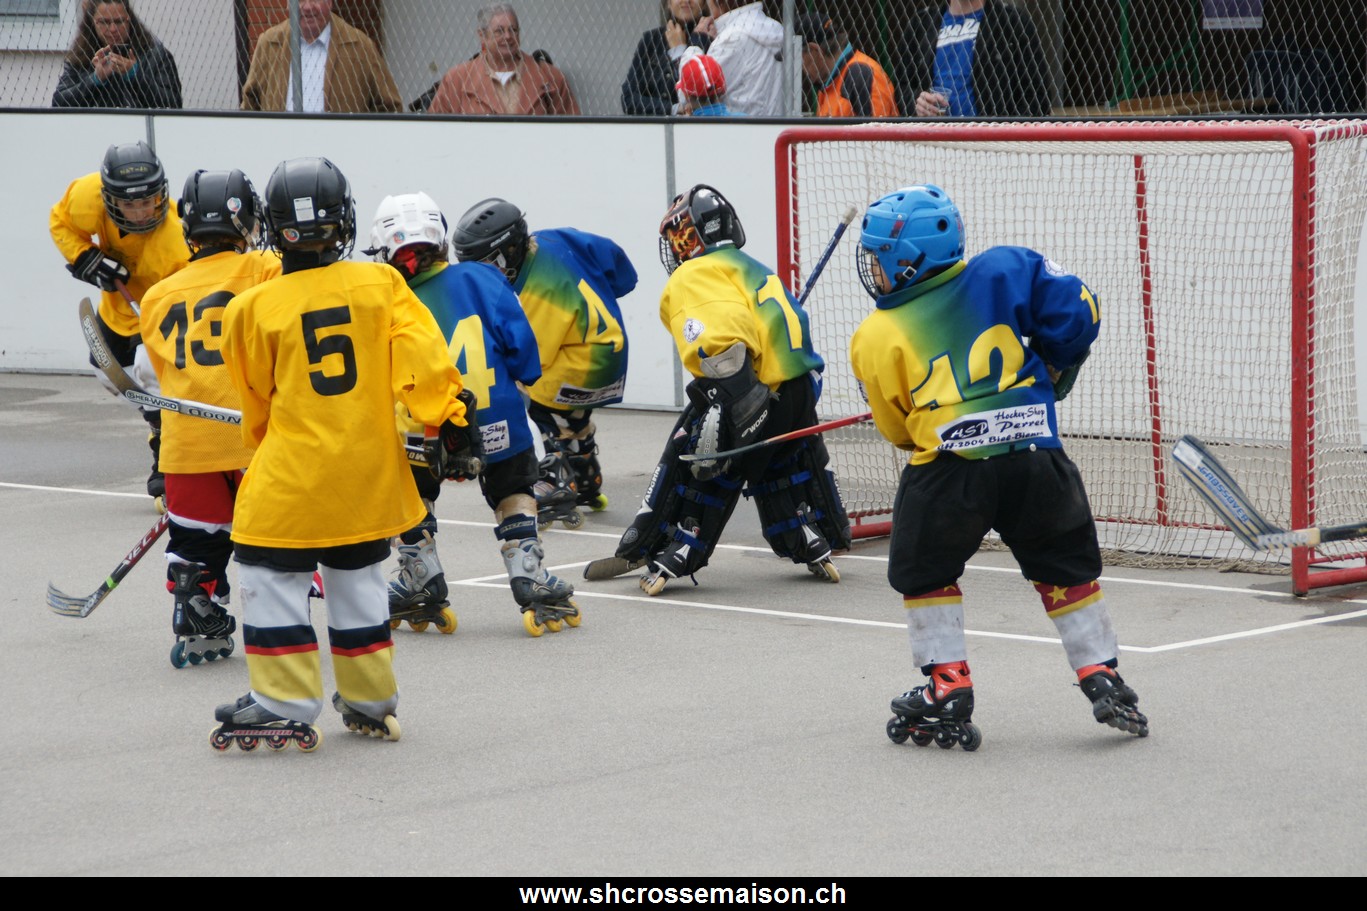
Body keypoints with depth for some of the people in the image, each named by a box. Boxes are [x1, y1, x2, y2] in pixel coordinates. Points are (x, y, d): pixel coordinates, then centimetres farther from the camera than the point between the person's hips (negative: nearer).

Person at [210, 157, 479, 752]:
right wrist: (452, 425, -4)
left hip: (291, 477, -4)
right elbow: (423, 362, -8)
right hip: (369, 471, 4)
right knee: (357, 577, 18)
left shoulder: (254, 309, -6)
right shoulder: (381, 286, -2)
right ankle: (370, 702, 24)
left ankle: (285, 705, 1)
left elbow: (257, 408, 6)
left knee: (270, 575, 6)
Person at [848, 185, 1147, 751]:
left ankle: (948, 693, 12)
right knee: (1067, 568, 20)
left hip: (947, 469, -2)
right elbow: (1074, 311, 4)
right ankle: (1104, 683, 18)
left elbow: (896, 429, 10)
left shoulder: (876, 338, 3)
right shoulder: (1001, 272, 6)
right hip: (1034, 455, 3)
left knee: (924, 575, 19)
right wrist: (1051, 372, 20)